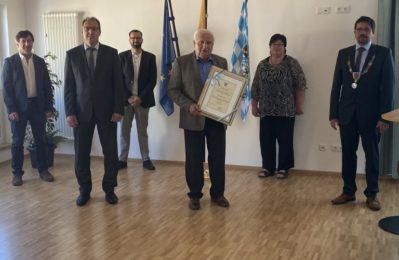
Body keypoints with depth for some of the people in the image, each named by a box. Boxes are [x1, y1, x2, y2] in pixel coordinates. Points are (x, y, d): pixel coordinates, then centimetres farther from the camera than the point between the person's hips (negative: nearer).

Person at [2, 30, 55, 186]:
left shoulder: (40, 62, 7)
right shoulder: (10, 62, -2)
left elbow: (47, 85, 8)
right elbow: (6, 87, -6)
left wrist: (49, 107, 1)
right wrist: (11, 109, -13)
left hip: (38, 106, 3)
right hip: (19, 107, -3)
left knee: (41, 140, 9)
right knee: (17, 141, 4)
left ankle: (43, 170, 20)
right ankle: (17, 173, 14)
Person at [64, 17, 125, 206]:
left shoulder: (111, 53, 3)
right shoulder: (72, 54, 4)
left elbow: (118, 83, 1)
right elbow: (68, 86, 2)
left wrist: (118, 109, -7)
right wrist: (69, 112, -5)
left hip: (106, 111, 0)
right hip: (81, 111, 0)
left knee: (110, 152, 4)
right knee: (81, 153, 5)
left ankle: (109, 189, 19)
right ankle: (84, 190, 20)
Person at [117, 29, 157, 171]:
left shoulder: (150, 57, 3)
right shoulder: (122, 56, 4)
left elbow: (152, 80, -2)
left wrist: (141, 97, -11)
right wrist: (127, 97, -10)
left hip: (142, 99, 0)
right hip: (126, 99, 0)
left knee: (142, 131, 7)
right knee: (124, 131, 3)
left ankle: (146, 159, 15)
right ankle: (122, 159, 11)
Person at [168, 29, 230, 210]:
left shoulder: (221, 62, 8)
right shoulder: (181, 62, -1)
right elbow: (173, 90, -3)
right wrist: (189, 105, -17)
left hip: (217, 118, 3)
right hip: (193, 119, -2)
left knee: (218, 158, 6)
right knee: (194, 160, 5)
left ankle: (217, 194, 21)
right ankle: (195, 195, 18)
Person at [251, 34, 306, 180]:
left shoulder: (292, 63, -3)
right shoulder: (262, 65, 9)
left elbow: (300, 85, -4)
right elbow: (255, 87, 11)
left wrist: (299, 105, -7)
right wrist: (254, 105, 8)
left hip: (286, 110, -3)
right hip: (266, 110, 3)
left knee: (285, 140, 2)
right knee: (265, 140, 5)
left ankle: (283, 168, 14)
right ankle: (267, 167, 18)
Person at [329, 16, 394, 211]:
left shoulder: (383, 53, -1)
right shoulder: (343, 54, 7)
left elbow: (388, 87, -5)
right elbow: (336, 85, 6)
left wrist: (384, 116, -11)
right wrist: (333, 113, 1)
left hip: (371, 113, -2)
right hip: (347, 113, 3)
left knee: (372, 155, 7)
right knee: (348, 154, 8)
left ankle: (371, 194, 17)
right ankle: (348, 191, 20)